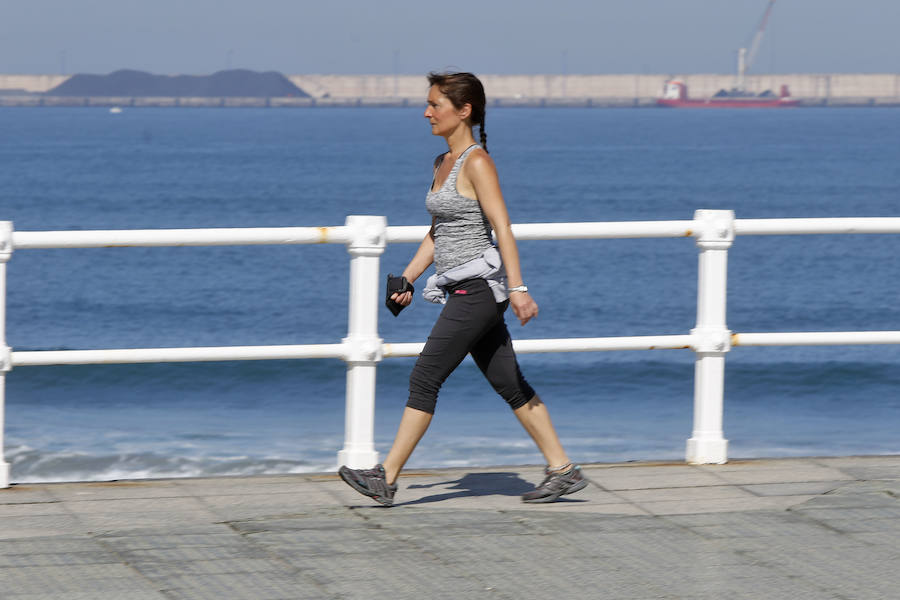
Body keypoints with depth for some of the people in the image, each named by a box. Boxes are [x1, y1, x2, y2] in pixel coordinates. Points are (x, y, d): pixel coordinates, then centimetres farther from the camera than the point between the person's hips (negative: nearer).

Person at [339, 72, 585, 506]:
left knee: (424, 378, -8)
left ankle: (386, 478, -6)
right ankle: (562, 470, 13)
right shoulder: (443, 163, 15)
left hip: (478, 288, -9)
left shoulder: (477, 162, -12)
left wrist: (518, 288, -25)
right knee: (508, 384, 10)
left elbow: (502, 227, -18)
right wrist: (406, 280, 16)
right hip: (463, 292, 9)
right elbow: (436, 234, 22)